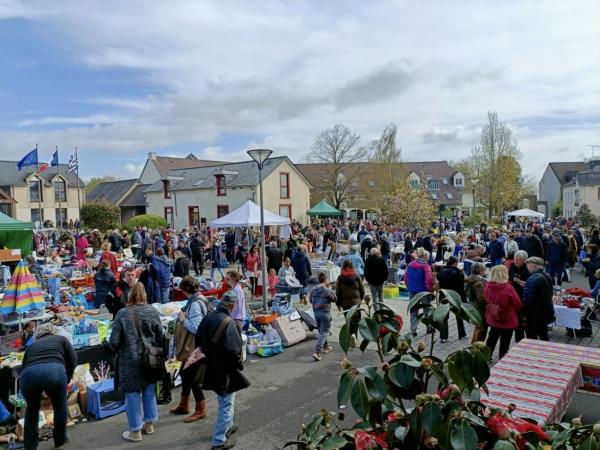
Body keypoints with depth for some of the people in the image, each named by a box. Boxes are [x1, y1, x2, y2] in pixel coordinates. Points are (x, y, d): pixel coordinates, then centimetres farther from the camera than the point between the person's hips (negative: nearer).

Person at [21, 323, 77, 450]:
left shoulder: (31, 346, 35)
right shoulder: (61, 339, 28)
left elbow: (23, 368, 34)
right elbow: (73, 360, 17)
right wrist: (66, 380, 29)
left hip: (29, 374, 2)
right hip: (54, 371, -2)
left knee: (32, 409, 31)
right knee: (60, 407, 25)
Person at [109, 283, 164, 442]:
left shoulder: (123, 314, -15)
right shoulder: (153, 312, -6)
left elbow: (114, 341, -13)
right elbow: (160, 338, -1)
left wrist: (117, 351, 9)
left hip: (130, 361, -3)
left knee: (133, 395, 9)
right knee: (149, 392, 18)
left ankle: (135, 431, 21)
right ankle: (149, 424, 33)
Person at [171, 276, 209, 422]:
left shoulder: (195, 304, -24)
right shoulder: (196, 300, 6)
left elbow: (195, 328, -29)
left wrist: (183, 318, -18)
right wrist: (183, 316, 2)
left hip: (192, 347, -10)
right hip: (189, 346, 10)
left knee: (191, 377, 1)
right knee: (185, 374, 21)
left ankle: (200, 410, 15)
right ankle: (184, 404, 37)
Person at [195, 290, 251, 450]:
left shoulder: (208, 317, -1)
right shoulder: (228, 322, -26)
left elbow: (199, 340, 10)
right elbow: (234, 349, -26)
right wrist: (240, 365, -8)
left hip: (211, 368, 8)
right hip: (225, 370, -8)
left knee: (223, 401, 28)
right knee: (226, 404, 7)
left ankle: (227, 426, 45)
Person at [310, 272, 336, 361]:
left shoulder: (313, 290, 0)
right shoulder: (328, 291, -17)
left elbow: (311, 300, 11)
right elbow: (335, 299, -3)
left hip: (316, 312, 6)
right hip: (325, 313, -6)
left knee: (321, 331, 22)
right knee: (324, 332, 0)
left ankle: (326, 347, 38)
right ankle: (317, 352, -9)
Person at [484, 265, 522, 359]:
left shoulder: (487, 287, -9)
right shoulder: (508, 288, -23)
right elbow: (518, 304, -11)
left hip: (493, 319, 5)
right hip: (508, 320, -5)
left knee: (491, 340, 22)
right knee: (505, 342, 10)